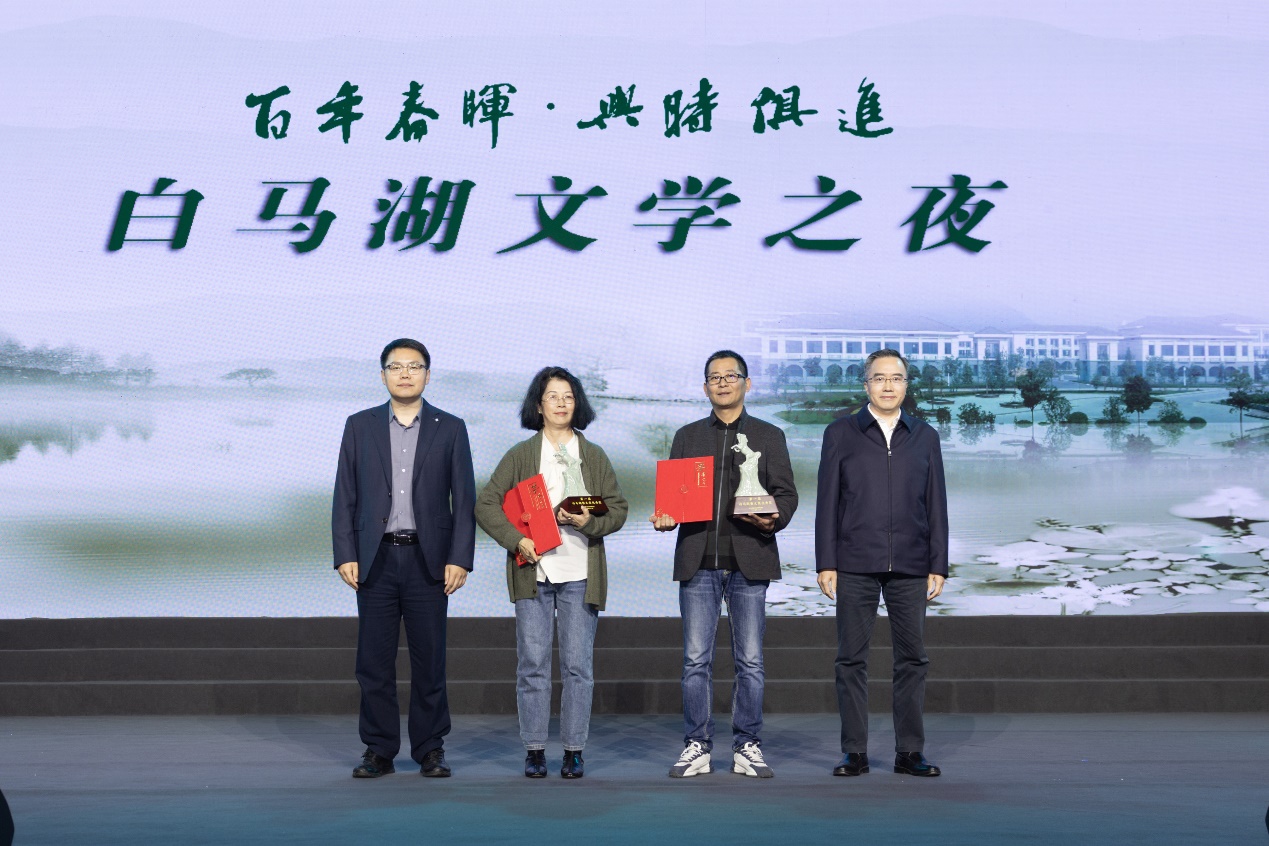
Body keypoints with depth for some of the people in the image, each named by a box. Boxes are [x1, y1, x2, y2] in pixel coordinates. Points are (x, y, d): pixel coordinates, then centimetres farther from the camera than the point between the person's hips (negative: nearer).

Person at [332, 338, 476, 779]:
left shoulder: (450, 429, 5)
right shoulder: (360, 426, 8)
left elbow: (464, 499, 3)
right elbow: (345, 496, 6)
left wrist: (459, 559, -6)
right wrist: (345, 556, -3)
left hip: (428, 560, -1)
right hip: (375, 559, 1)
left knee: (429, 659, 3)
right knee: (374, 660, 3)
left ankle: (430, 750, 12)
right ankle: (379, 751, 12)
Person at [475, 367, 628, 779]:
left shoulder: (595, 456, 10)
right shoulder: (519, 455, 7)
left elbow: (618, 509, 8)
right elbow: (486, 504, 3)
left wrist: (589, 523, -12)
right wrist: (516, 539, -11)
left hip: (580, 573, 1)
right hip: (533, 571, 0)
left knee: (578, 664, 1)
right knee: (532, 663, 0)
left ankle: (574, 750, 9)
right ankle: (534, 750, 8)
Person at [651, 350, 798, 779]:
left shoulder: (769, 436, 11)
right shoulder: (687, 437, 15)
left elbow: (786, 493, 6)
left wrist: (774, 518, -15)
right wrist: (664, 517, -9)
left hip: (748, 562, -1)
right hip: (698, 563, 1)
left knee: (750, 661, 1)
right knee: (696, 660, 1)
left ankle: (747, 747, 10)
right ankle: (697, 747, 8)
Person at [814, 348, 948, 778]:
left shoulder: (924, 436, 11)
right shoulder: (840, 433, 6)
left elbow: (936, 505, 10)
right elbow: (827, 502, 3)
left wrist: (938, 565, 3)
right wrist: (825, 564, -4)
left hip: (910, 566, 2)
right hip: (855, 565, -1)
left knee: (912, 657, 3)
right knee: (852, 659, 1)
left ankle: (910, 751, 11)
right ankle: (854, 752, 7)